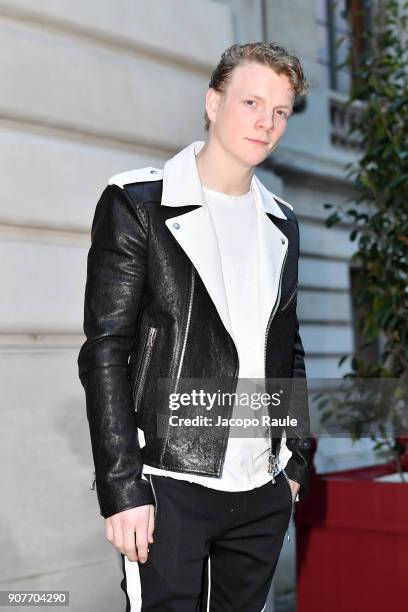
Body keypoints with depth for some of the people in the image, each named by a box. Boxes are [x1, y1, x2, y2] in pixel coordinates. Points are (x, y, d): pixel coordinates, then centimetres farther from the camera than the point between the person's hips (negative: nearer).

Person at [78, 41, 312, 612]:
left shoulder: (280, 222, 12)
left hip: (262, 490, 6)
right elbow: (105, 351, -10)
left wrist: (297, 461, 13)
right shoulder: (138, 203, -6)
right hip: (170, 486, -5)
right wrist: (122, 487, -15)